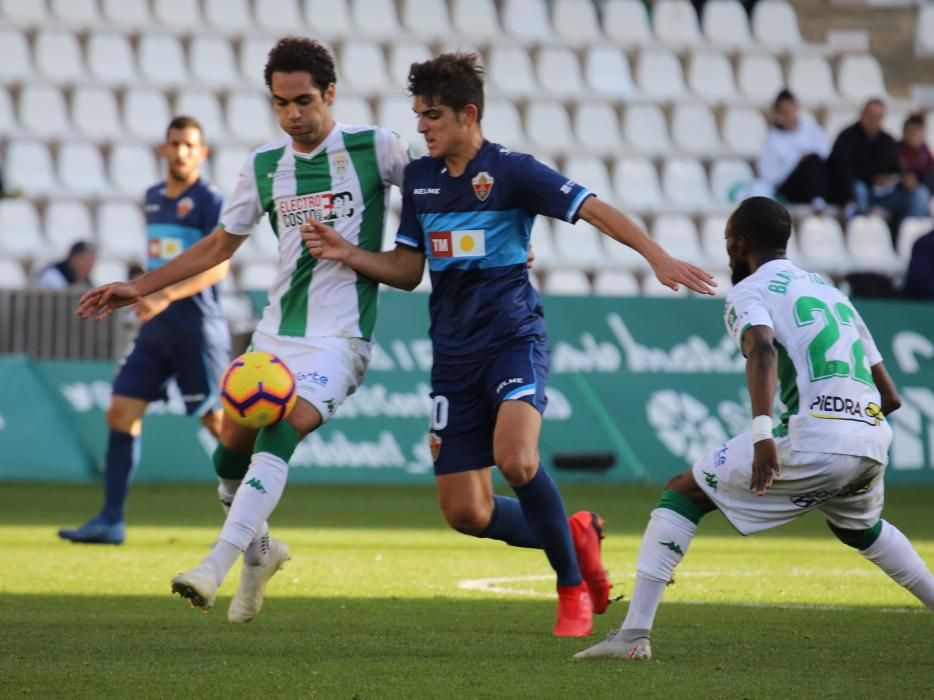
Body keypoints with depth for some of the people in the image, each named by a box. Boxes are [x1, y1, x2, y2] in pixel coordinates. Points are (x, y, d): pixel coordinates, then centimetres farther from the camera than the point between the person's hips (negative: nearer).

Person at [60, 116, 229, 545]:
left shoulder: (210, 201, -9)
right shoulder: (153, 197, 13)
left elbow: (217, 265, -20)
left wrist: (166, 297, -29)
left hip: (196, 329, -7)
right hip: (155, 330, 7)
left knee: (217, 421, -3)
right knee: (121, 414, -2)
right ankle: (111, 521, -1)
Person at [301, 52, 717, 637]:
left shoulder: (511, 171, -7)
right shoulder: (420, 178, 11)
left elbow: (593, 209, -12)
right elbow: (408, 270, 15)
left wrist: (658, 258, -24)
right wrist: (347, 254, -1)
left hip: (513, 336, -6)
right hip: (454, 351, 6)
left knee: (516, 459, -31)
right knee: (466, 514, -1)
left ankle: (573, 587, -11)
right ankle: (574, 536, 25)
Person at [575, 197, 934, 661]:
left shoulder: (749, 292, 7)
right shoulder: (834, 294, 27)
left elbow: (762, 349, -18)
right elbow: (890, 397, 25)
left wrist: (763, 434, -29)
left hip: (812, 440, -6)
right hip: (874, 440, 6)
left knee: (683, 493, 8)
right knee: (860, 529, 38)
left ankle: (634, 633, -3)